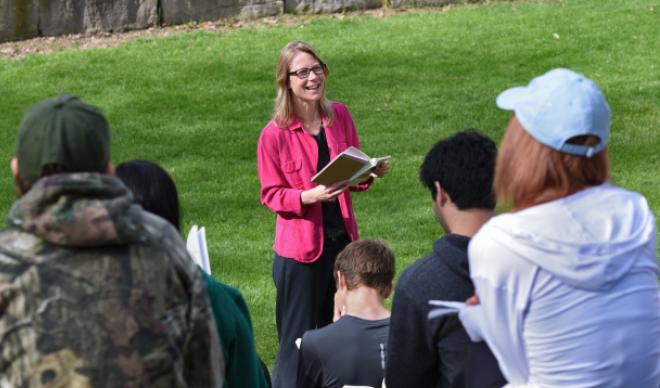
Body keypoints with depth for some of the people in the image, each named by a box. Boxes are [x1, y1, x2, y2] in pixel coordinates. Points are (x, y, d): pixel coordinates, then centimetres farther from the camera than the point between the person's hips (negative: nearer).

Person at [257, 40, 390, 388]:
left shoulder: (339, 116, 2)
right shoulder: (275, 134, -12)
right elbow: (271, 195, -9)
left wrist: (370, 173, -11)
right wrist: (311, 196, -25)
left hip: (341, 239, 5)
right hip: (301, 247, -5)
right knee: (299, 339, 2)